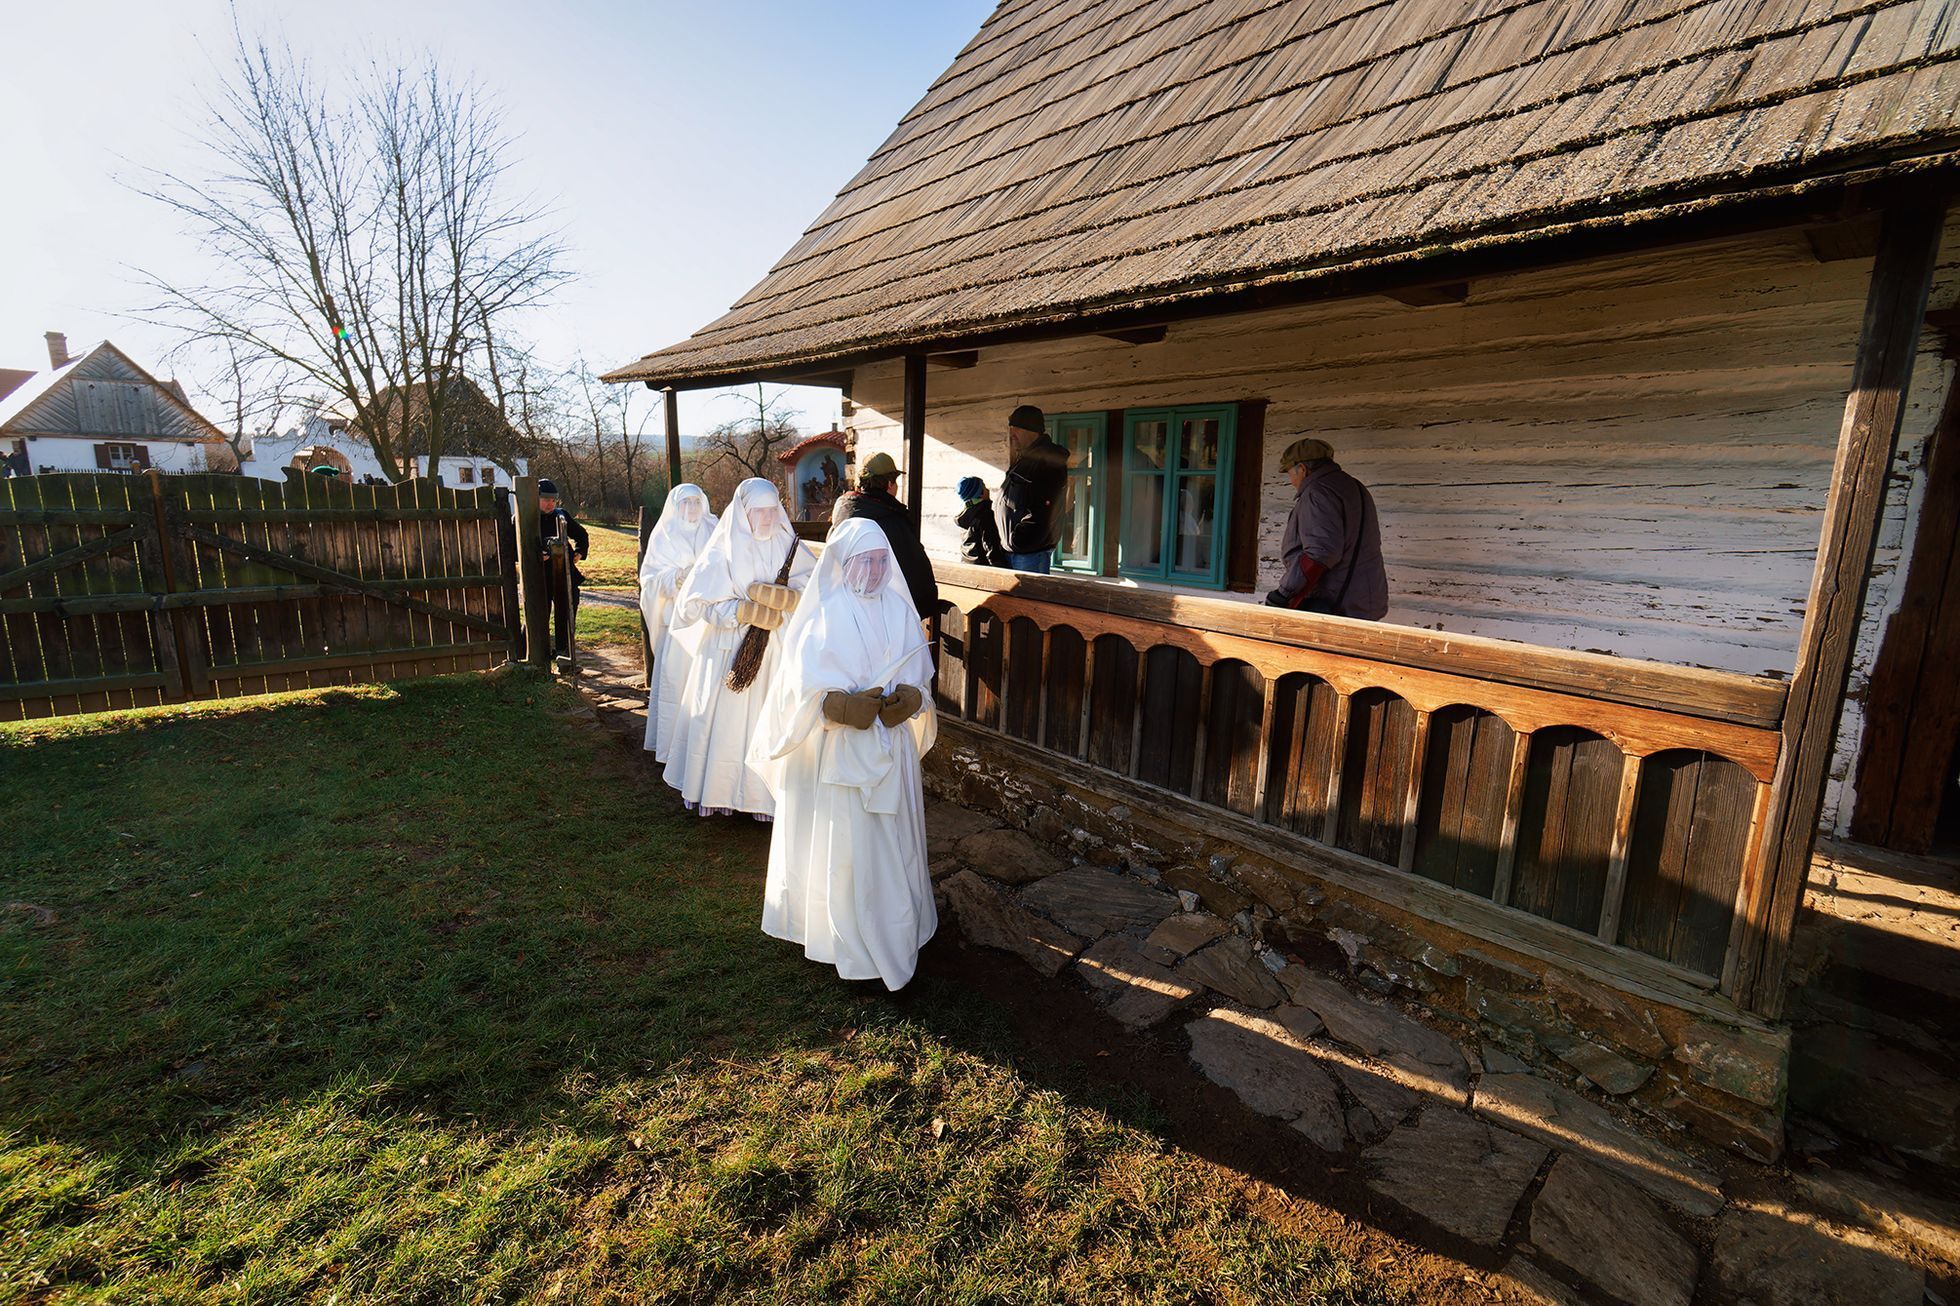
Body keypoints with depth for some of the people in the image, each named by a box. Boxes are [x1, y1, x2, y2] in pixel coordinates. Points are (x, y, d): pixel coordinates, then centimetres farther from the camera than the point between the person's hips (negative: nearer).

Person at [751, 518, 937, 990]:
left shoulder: (899, 609, 4)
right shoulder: (824, 614, -8)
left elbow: (919, 674, 6)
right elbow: (806, 686, -10)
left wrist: (908, 699, -14)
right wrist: (847, 706, -25)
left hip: (892, 744, 4)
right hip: (841, 749, -4)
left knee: (893, 838, 13)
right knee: (845, 842, 2)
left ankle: (894, 930, 32)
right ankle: (854, 945, 18)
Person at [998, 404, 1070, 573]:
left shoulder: (1047, 460, -15)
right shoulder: (1026, 457, 19)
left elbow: (1041, 513, -23)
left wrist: (1017, 540, -19)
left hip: (1032, 552, -10)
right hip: (1013, 550, 10)